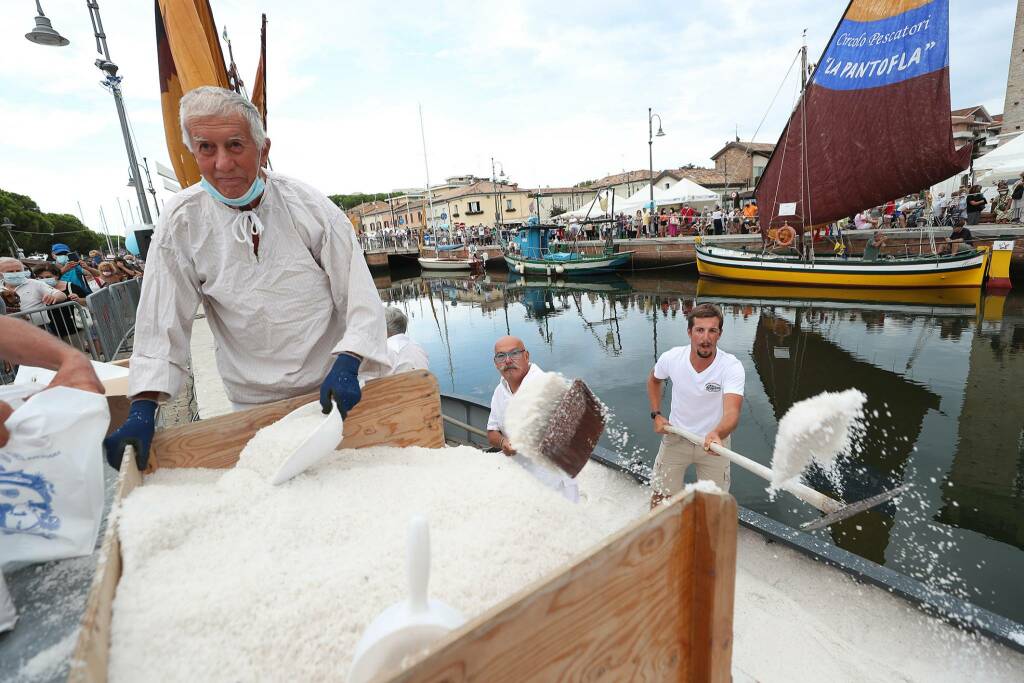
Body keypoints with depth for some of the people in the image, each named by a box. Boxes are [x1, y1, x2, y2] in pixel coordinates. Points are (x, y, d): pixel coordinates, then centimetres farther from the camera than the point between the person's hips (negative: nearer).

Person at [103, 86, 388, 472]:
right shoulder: (182, 222, -7)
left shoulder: (309, 207, -12)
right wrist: (143, 410, -9)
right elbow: (162, 323, -2)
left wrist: (346, 366, -25)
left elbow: (359, 296, -12)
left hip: (330, 390, 0)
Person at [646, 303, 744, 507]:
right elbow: (653, 380, 6)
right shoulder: (671, 358, -19)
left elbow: (732, 413, -40)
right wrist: (656, 415, -3)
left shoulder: (732, 367, -26)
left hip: (715, 441, -1)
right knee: (660, 497, 13)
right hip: (676, 438, 2)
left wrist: (717, 434, -61)